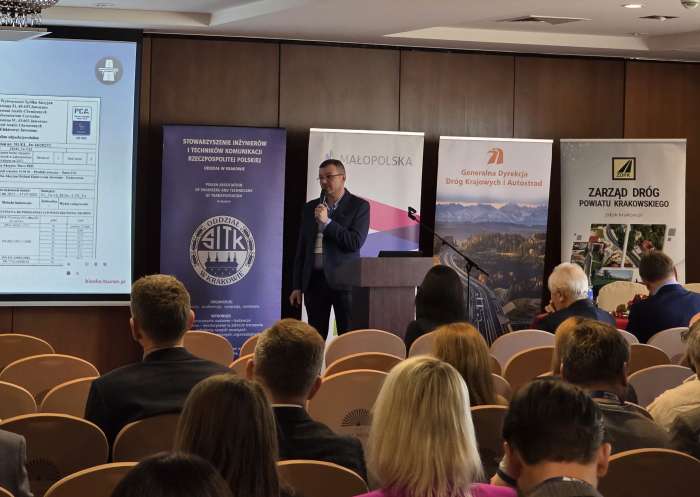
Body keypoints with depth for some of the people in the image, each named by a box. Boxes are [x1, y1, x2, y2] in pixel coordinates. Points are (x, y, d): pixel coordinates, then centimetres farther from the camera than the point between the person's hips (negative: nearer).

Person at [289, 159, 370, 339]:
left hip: (343, 282, -4)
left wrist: (327, 222, -13)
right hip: (314, 281, 4)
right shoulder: (310, 208, 13)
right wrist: (297, 286, 10)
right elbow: (301, 249, 14)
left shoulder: (359, 206, 0)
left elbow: (356, 243, -11)